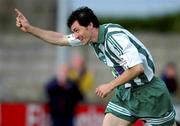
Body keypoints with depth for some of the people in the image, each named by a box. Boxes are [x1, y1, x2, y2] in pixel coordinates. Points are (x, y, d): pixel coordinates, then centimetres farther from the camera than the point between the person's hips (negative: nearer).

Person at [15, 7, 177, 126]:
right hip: (125, 92, 8)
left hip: (147, 90, -8)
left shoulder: (116, 36, -26)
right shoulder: (92, 37, 1)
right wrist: (30, 28, 3)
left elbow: (138, 67, -30)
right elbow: (60, 39, 9)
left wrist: (110, 86, -22)